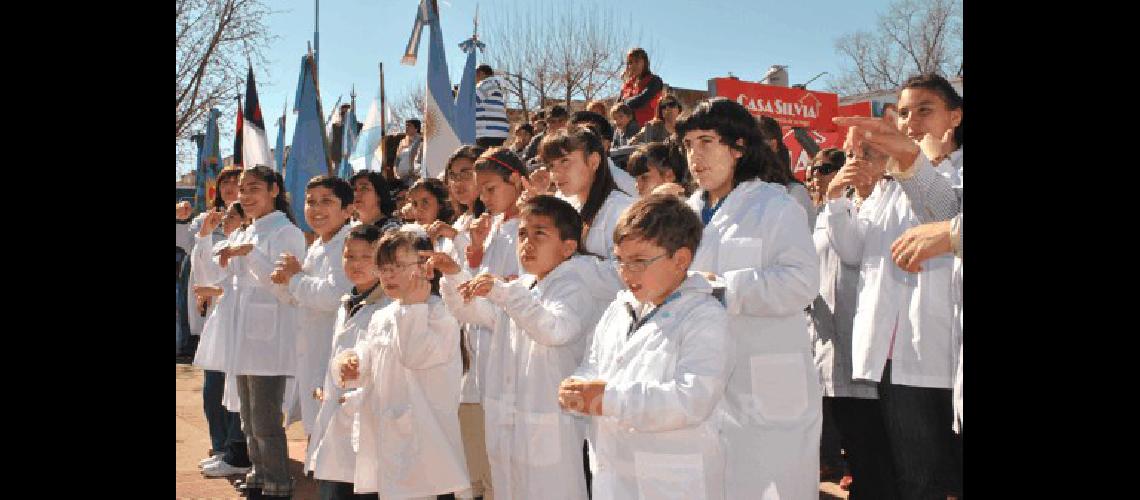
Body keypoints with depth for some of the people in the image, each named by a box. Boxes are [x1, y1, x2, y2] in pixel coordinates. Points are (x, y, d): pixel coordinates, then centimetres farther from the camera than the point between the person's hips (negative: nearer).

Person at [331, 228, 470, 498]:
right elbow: (366, 358, 18)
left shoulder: (439, 314, -12)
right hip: (384, 432, 8)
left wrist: (413, 306, -20)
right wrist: (348, 364, -5)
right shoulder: (381, 317, 13)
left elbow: (416, 356, -23)